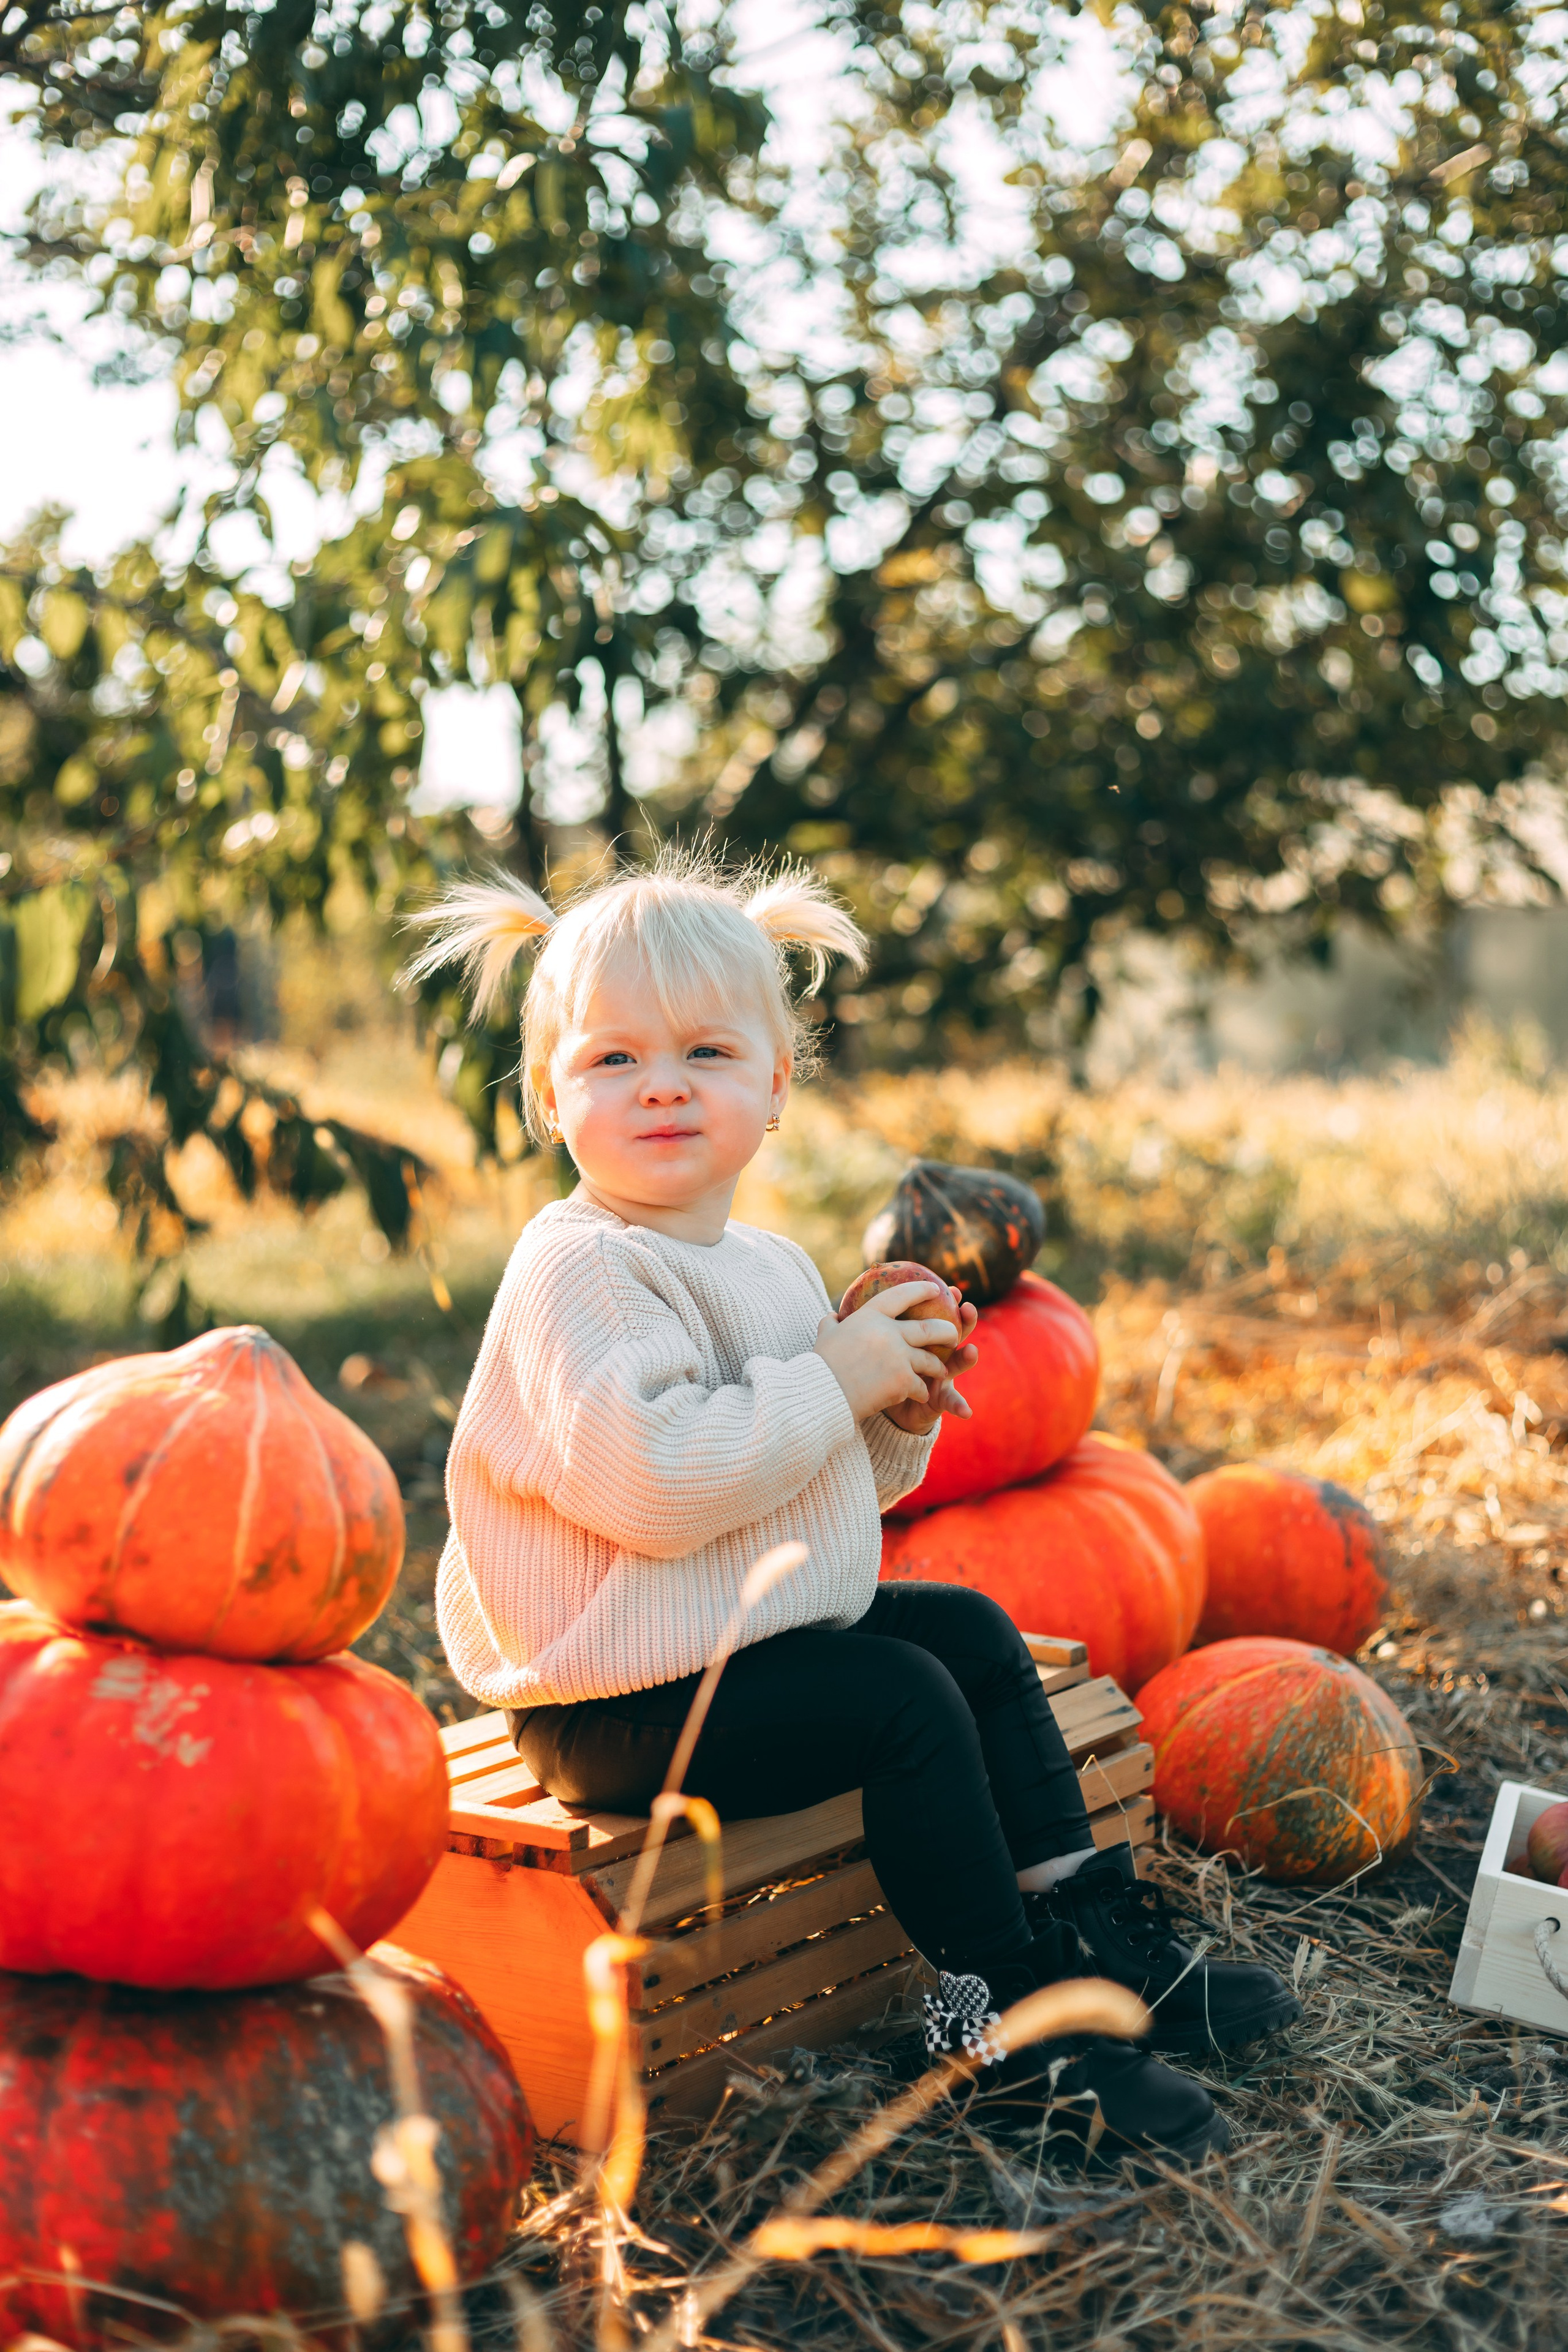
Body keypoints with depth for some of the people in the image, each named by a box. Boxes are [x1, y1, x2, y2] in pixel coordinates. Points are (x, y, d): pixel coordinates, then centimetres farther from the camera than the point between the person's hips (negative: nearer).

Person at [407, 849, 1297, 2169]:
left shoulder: (771, 1267, 11)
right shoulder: (577, 1272, -19)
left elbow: (835, 1486, 20)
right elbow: (653, 1480, -34)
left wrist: (899, 1420, -2)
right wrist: (834, 1379, -24)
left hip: (768, 1628, 10)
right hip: (622, 1704, -10)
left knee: (974, 1631, 10)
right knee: (906, 1701, -19)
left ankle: (1088, 1918, 19)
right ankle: (1001, 2012, -6)